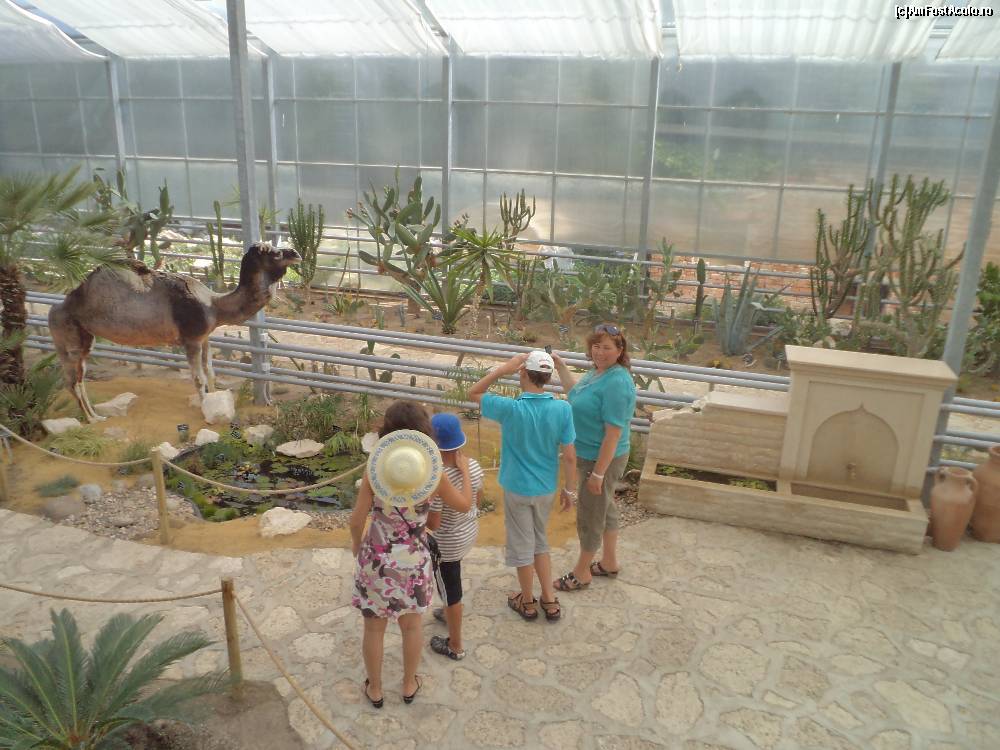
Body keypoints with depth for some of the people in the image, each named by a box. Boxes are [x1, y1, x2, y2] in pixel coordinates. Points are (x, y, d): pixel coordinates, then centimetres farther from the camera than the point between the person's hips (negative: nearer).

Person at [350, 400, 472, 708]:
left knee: (374, 627, 20)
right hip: (414, 560, 1)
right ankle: (409, 685, 41)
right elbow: (464, 504, 0)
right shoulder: (433, 472, -15)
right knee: (411, 625, 24)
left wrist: (356, 543, 10)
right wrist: (465, 471, 16)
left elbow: (357, 519, -11)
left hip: (376, 558, -1)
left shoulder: (374, 468, -18)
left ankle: (375, 689, 37)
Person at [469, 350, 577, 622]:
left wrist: (502, 369, -15)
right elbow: (569, 456, -10)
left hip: (517, 489, -3)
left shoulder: (510, 408, -23)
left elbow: (473, 393, -5)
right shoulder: (562, 409, -16)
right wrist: (570, 490, 4)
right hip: (546, 489, 3)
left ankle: (528, 603, 31)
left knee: (522, 545, 15)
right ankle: (550, 601, 28)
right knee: (540, 541, 23)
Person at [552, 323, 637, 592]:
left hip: (602, 459, -9)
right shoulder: (596, 371, 1)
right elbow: (576, 396, 21)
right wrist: (561, 367, 14)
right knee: (605, 507, 23)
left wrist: (598, 473, -24)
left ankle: (582, 572, 27)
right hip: (590, 455, 9)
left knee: (589, 515, 7)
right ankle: (609, 562, 41)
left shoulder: (616, 383, -28)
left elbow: (614, 433, -27)